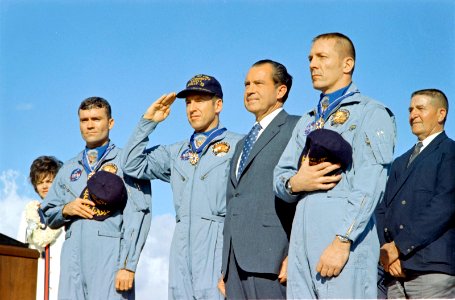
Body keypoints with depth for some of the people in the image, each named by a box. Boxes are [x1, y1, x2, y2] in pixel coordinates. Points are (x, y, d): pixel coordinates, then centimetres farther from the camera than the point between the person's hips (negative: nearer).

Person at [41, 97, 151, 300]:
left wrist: (128, 265, -13)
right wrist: (66, 210, 1)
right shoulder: (69, 169, 23)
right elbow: (48, 214, 25)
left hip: (111, 254, -5)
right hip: (73, 258, 5)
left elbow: (138, 216, -4)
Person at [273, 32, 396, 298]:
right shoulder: (307, 122, 27)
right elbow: (281, 174, 20)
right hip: (301, 241, 6)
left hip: (345, 239, -6)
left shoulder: (372, 114, 2)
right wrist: (294, 183, -5)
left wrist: (343, 241, -19)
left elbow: (369, 186, -10)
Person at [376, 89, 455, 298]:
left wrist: (398, 246, -12)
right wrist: (384, 250, -4)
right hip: (396, 272, 6)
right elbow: (383, 208, 16)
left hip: (433, 267, -6)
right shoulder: (401, 162, 26)